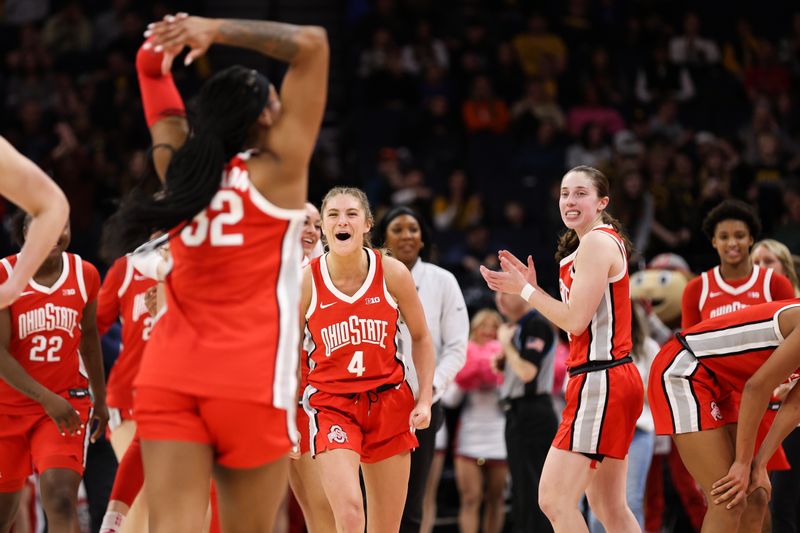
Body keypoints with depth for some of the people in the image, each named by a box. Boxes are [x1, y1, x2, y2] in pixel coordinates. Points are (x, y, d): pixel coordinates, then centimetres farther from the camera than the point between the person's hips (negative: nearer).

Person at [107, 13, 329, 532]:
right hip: (250, 382, -4)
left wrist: (174, 37, 12)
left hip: (167, 378, 4)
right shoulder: (277, 168, 0)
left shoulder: (179, 166, 12)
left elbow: (152, 64, 28)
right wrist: (219, 31, -2)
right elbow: (311, 45, 1)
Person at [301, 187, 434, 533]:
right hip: (331, 403, -2)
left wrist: (425, 399, -1)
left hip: (389, 400, 2)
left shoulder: (392, 273, -5)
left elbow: (421, 338, 8)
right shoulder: (305, 280, -8)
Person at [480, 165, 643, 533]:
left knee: (555, 499, -14)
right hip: (615, 380, 11)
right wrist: (532, 286, 13)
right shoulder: (606, 241, 20)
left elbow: (575, 320, -17)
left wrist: (524, 290, -6)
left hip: (599, 380, -11)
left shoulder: (597, 241, -11)